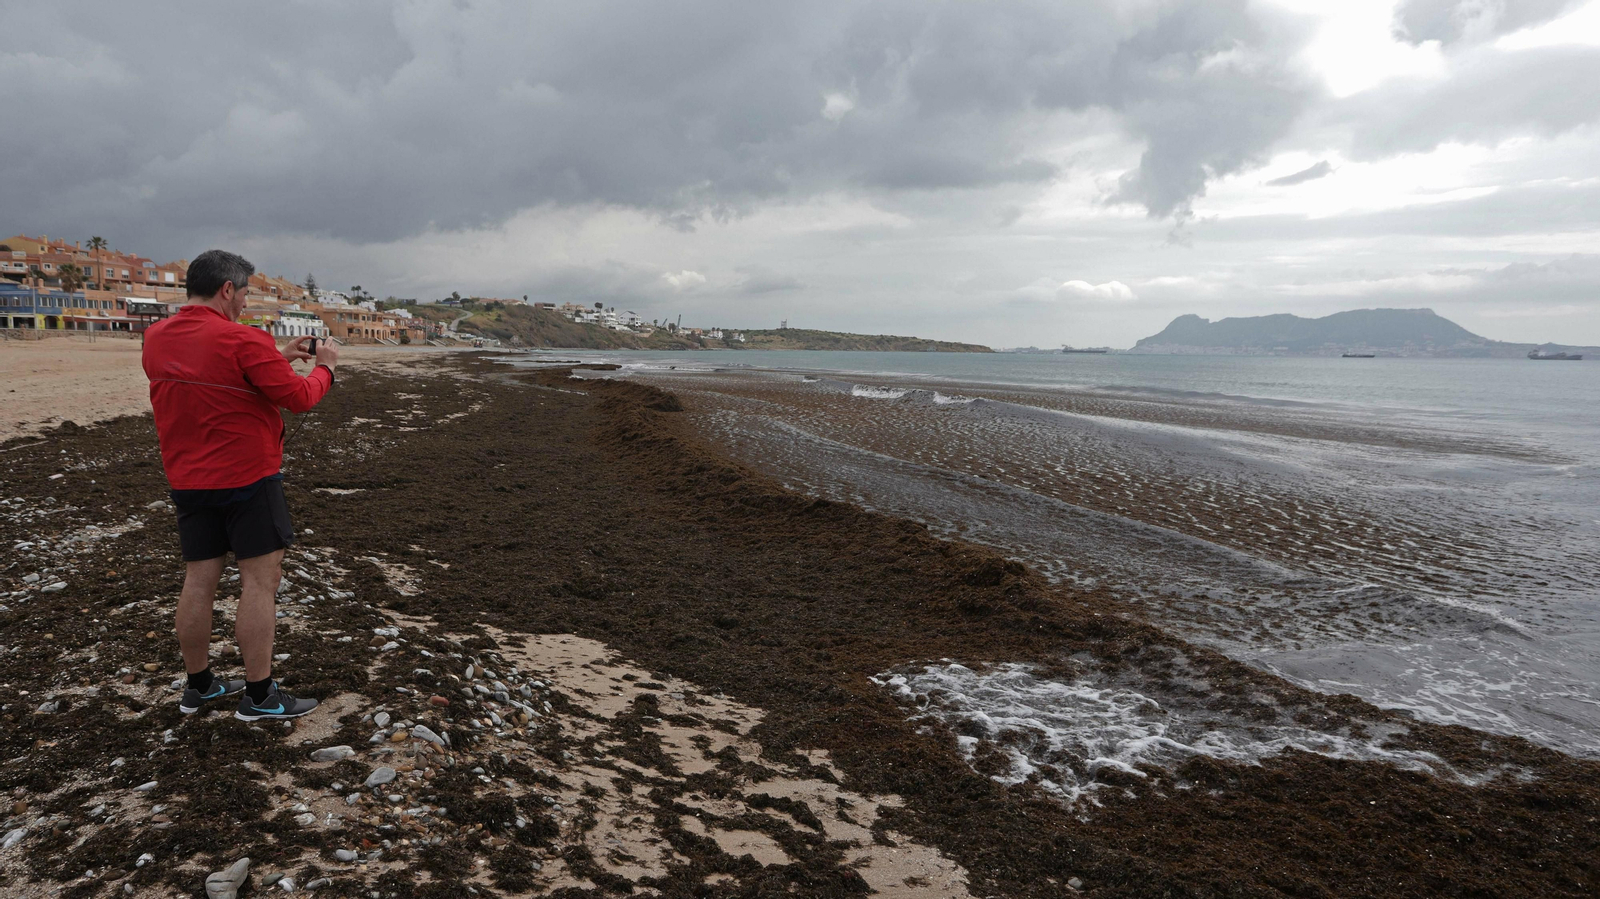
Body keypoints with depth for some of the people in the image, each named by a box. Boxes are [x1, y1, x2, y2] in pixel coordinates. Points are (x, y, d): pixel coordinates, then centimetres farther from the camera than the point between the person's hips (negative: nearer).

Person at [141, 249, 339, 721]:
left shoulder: (156, 339, 5)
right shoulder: (244, 341, -18)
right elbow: (299, 397, -14)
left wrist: (276, 357, 18)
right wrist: (325, 366, 4)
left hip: (189, 482, 7)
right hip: (248, 478, -7)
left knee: (199, 580, 13)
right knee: (260, 580, 0)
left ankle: (198, 686, 25)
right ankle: (259, 695, 4)